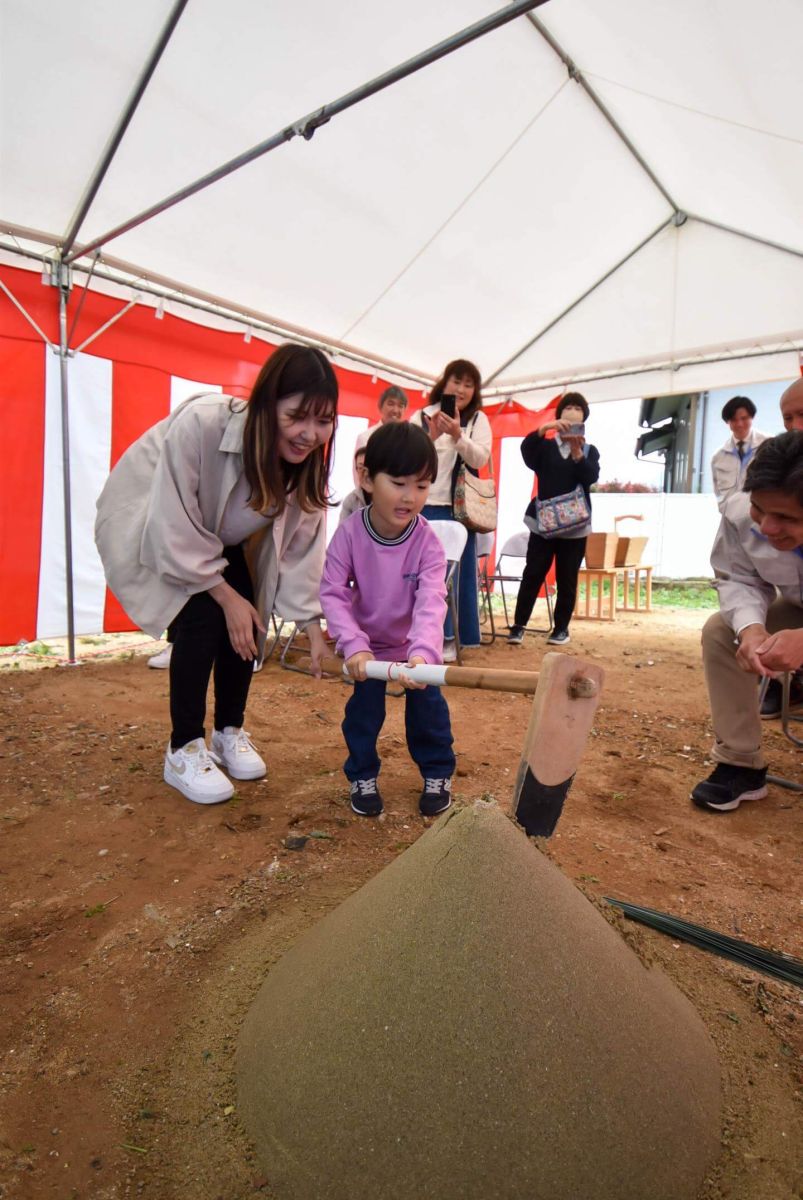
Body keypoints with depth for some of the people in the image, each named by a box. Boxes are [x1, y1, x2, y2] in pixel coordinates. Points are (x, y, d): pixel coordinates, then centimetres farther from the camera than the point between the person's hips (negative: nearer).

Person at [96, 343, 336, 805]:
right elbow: (175, 528, -32)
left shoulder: (306, 461, -20)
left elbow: (301, 544, -14)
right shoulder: (200, 424, -39)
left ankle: (230, 731, 17)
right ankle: (183, 750, -3)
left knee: (246, 625, -6)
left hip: (221, 538, 5)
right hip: (151, 528, -5)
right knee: (203, 619, -21)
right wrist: (226, 595, -24)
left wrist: (312, 622, -19)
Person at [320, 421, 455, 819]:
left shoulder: (428, 544, -25)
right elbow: (332, 593, -23)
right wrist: (354, 645, -36)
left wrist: (423, 652, -53)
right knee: (363, 708, 3)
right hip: (368, 643, 0)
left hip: (416, 645, 0)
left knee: (428, 705, 2)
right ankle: (362, 775, 26)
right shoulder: (349, 533, -24)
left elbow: (431, 603, -35)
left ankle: (438, 774, 25)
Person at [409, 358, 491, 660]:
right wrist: (430, 437, -17)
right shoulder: (421, 417, 6)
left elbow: (480, 459, -8)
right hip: (424, 505, 0)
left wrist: (458, 436, -24)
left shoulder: (478, 419, 7)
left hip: (458, 507, 0)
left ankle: (449, 637, 8)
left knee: (456, 571, 1)